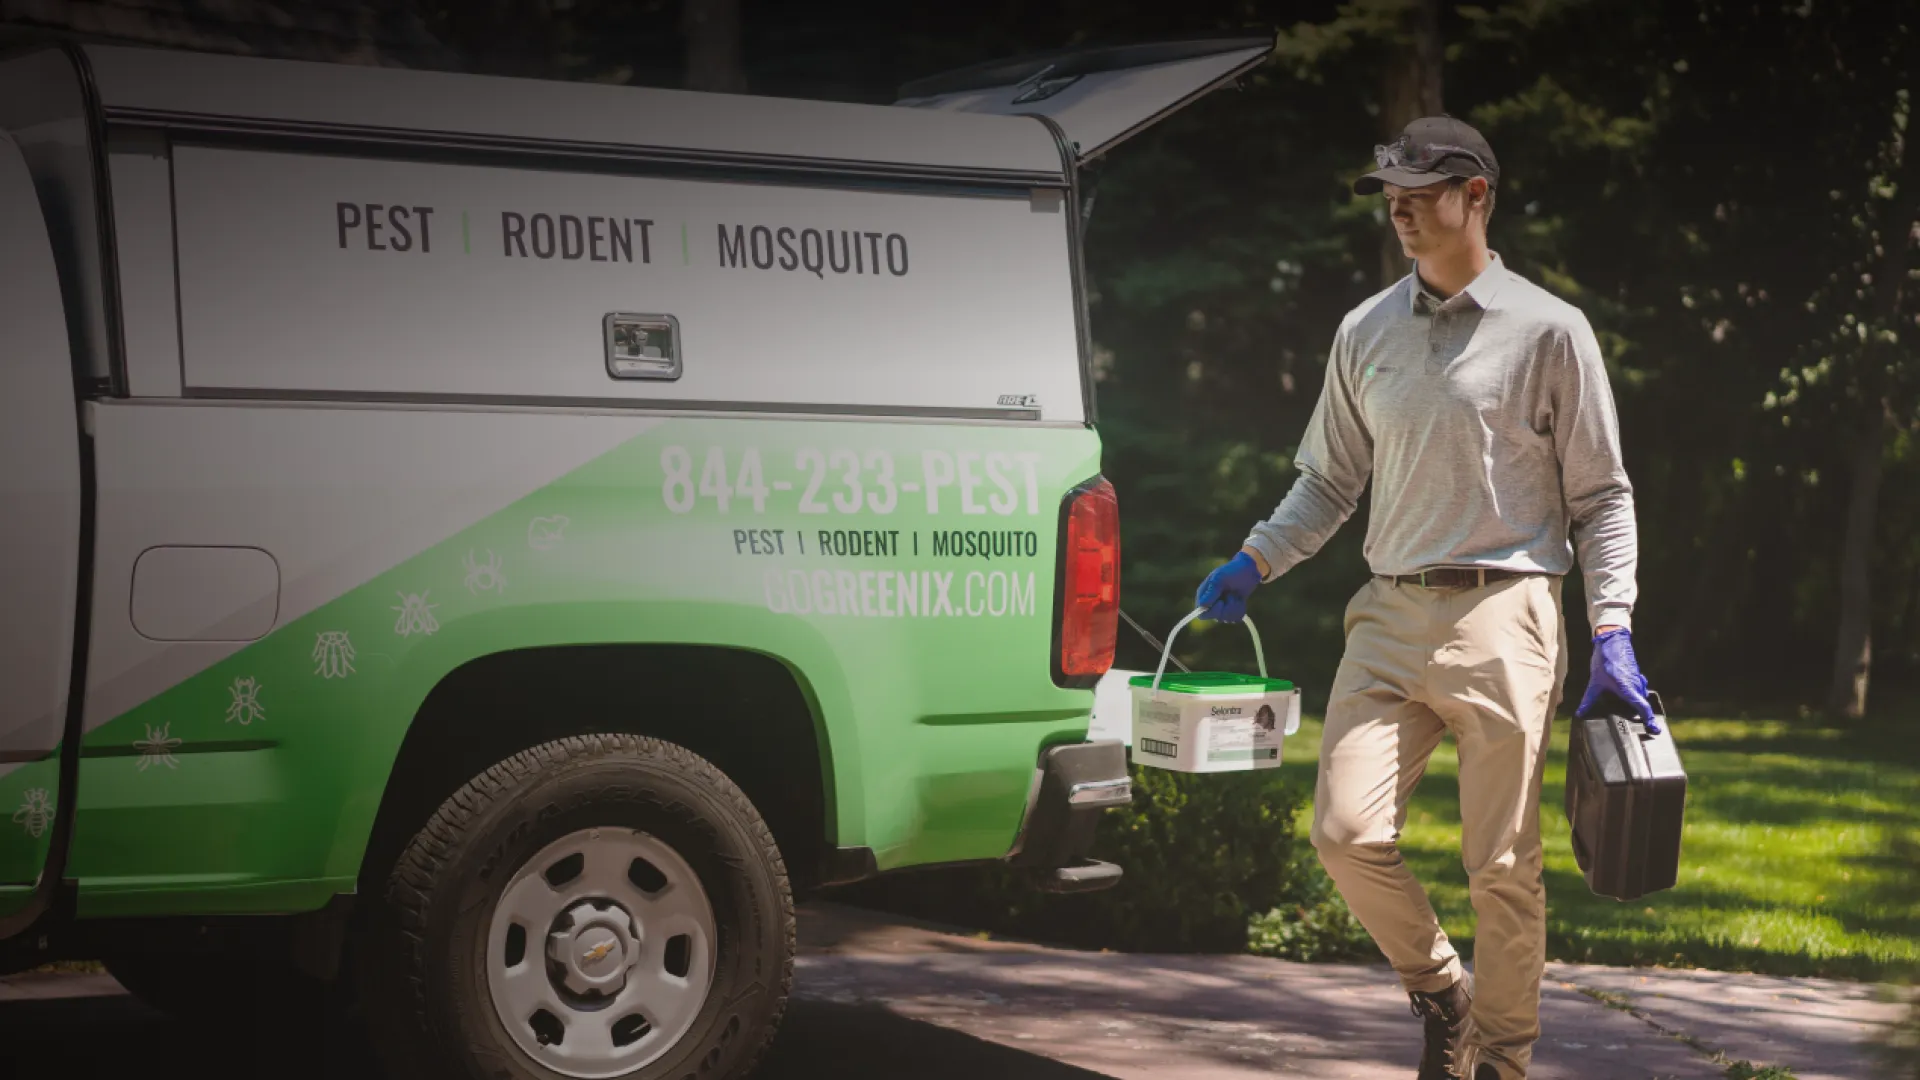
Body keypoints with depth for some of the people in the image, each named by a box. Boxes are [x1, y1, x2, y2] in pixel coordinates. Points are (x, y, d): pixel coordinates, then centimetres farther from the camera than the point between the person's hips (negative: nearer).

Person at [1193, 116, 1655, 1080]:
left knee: (1502, 864, -1)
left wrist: (1612, 633, -6)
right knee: (1346, 832, -7)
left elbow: (1602, 497, 3)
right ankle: (1439, 991, 19)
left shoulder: (1548, 330, 1)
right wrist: (1253, 563, 5)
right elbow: (1330, 480, 20)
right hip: (1390, 614, 4)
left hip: (1502, 621, -4)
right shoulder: (1365, 331, 12)